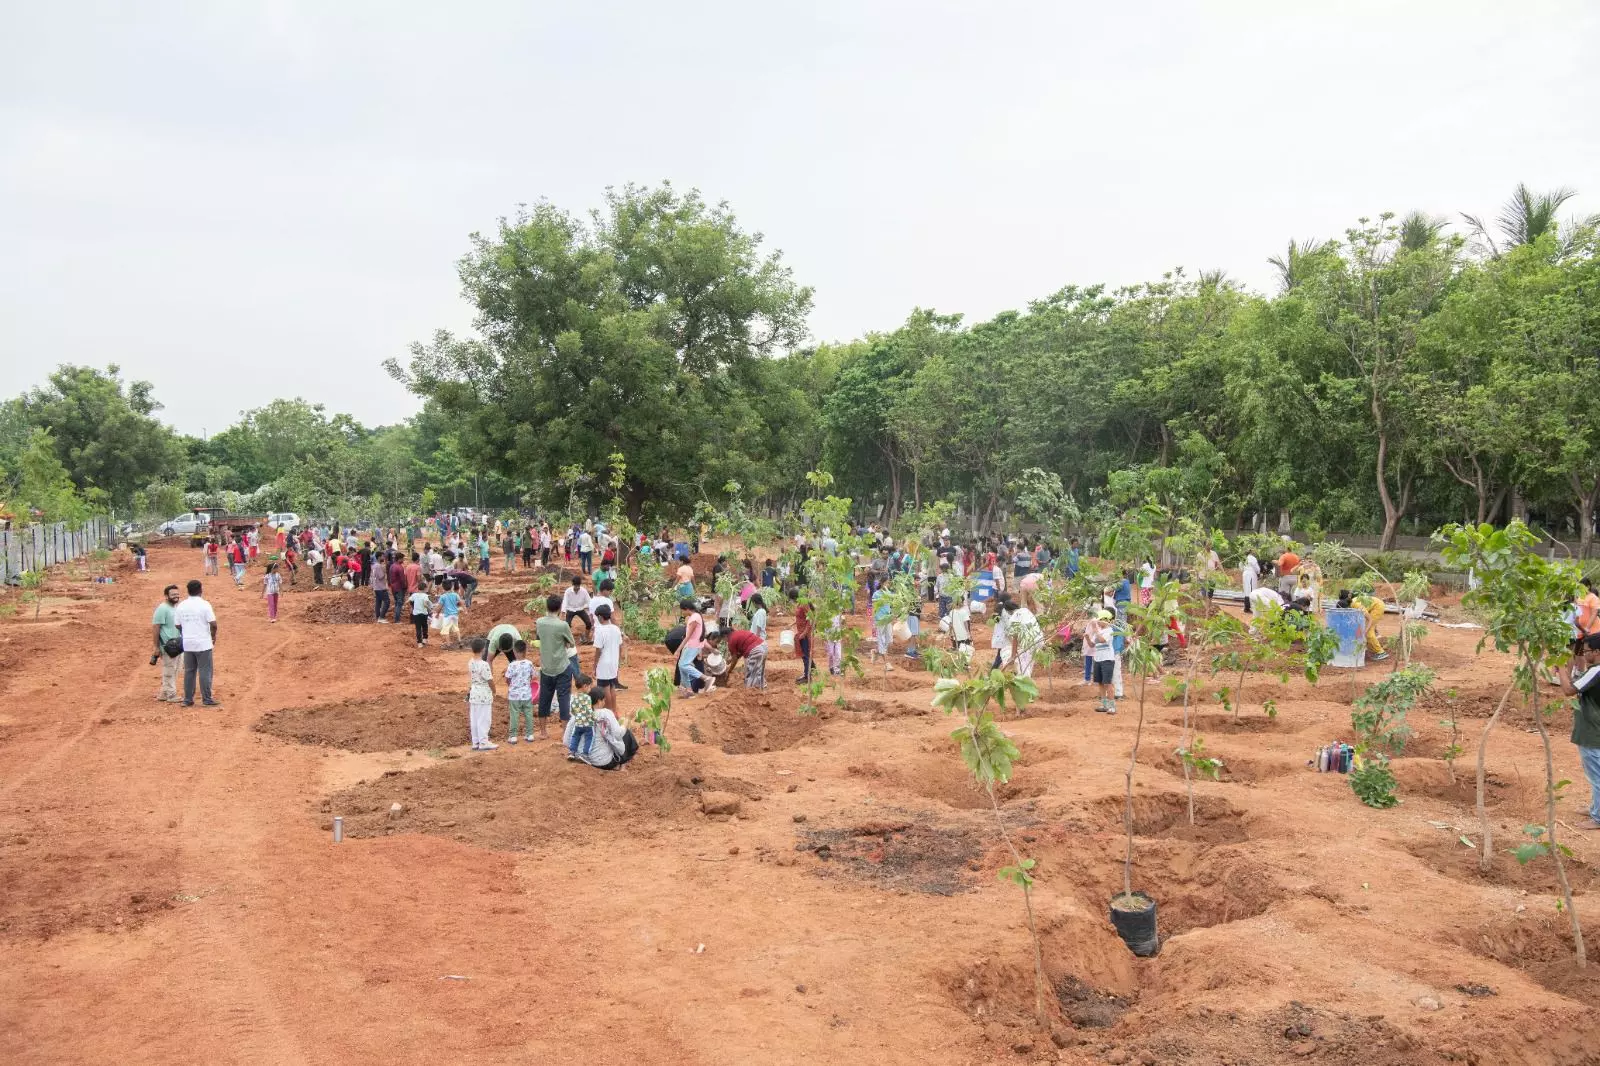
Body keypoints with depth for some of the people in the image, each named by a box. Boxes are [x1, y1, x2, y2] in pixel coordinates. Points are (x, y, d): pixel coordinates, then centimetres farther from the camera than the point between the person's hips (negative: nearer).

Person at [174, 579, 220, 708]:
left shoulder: (181, 606, 3)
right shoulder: (204, 605, -11)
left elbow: (178, 626, 8)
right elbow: (213, 624, -15)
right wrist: (213, 636, 3)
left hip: (188, 644, 5)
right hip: (203, 644, -5)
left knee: (189, 672, 12)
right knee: (205, 672, 1)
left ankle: (188, 699, 14)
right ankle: (207, 699, 3)